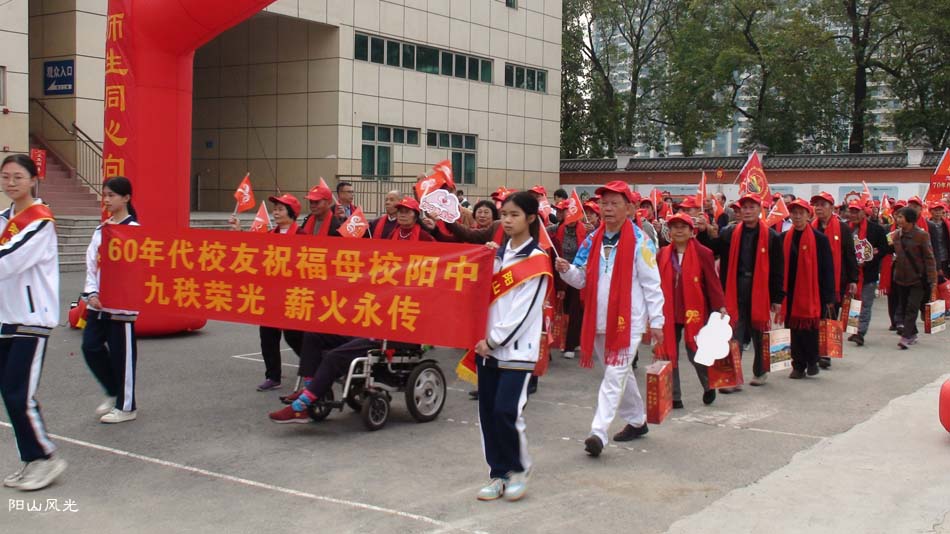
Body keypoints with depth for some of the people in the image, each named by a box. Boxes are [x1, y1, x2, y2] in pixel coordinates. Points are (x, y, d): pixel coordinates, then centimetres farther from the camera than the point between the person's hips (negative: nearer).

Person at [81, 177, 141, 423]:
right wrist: (92, 293, -2)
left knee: (122, 352, 0)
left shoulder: (134, 230, -9)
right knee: (91, 347, 4)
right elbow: (91, 262, 11)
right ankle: (114, 393, 25)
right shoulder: (101, 230, 12)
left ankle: (126, 406, 14)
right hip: (98, 301, 7)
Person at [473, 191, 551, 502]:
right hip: (488, 346, 6)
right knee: (487, 413, 5)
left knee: (506, 412, -11)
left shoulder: (537, 260, -6)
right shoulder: (497, 254, 12)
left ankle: (518, 470, 10)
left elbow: (524, 311, -11)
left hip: (517, 348, -6)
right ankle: (498, 474, 16)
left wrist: (494, 339, -10)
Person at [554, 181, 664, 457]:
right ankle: (637, 420, 36)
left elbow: (652, 284, -6)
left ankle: (598, 432, -15)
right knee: (620, 374, 19)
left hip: (628, 320, -6)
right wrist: (567, 270, -10)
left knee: (614, 376, -10)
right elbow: (583, 280, 11)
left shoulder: (639, 241, -7)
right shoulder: (592, 240, 8)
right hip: (599, 319, 6)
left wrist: (656, 321, -7)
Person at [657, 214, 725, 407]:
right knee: (669, 354, 5)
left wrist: (720, 306, -12)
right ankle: (674, 397, 15)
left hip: (694, 312, -3)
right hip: (668, 313, 3)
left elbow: (712, 281, -5)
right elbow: (656, 283, 8)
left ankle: (708, 387, 31)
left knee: (695, 352, 3)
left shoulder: (703, 254, -4)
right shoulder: (663, 254, 6)